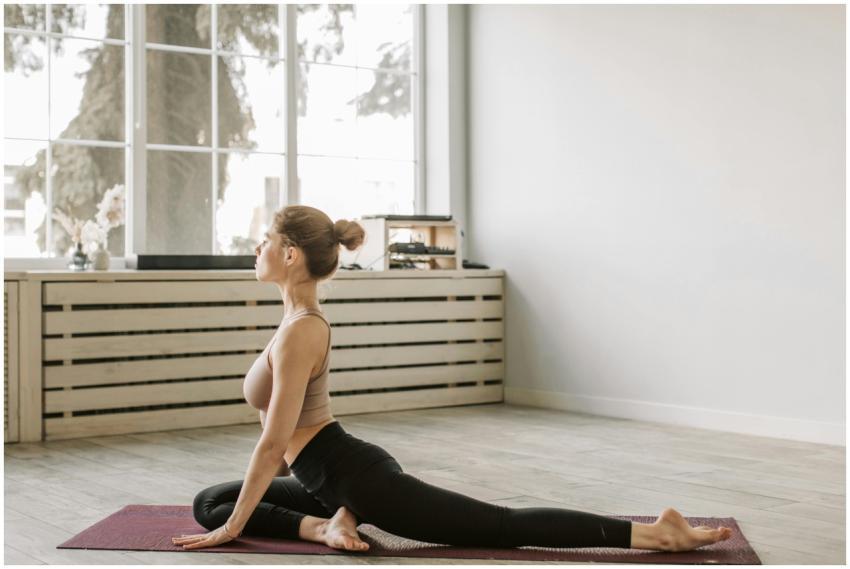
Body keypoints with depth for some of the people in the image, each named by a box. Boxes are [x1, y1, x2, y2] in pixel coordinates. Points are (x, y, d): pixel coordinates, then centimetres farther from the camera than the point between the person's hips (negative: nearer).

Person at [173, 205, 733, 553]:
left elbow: (273, 442, -21)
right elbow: (281, 438, 23)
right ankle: (330, 521, 1)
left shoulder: (298, 332, -20)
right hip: (341, 471, 11)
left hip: (359, 476, -11)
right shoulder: (303, 319, 13)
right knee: (209, 502, 17)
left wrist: (234, 526, -13)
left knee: (506, 527, -9)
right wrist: (229, 509, 29)